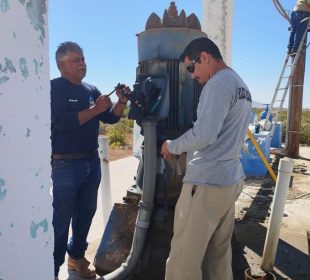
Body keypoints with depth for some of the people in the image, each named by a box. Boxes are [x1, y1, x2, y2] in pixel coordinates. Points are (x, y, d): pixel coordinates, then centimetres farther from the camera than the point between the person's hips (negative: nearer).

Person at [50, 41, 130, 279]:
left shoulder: (91, 90, 12)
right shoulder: (54, 88, -7)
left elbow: (110, 118, 10)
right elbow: (62, 122, -20)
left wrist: (122, 102, -7)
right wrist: (95, 109, -21)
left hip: (92, 162, 7)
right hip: (65, 164, -6)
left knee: (86, 213, 17)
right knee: (61, 219, 1)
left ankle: (76, 256, 35)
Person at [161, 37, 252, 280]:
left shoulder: (219, 83, -13)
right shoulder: (241, 86, 18)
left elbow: (204, 135, -23)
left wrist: (172, 146, -6)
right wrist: (186, 148, 17)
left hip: (207, 182, -10)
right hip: (231, 179, 10)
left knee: (184, 259, 1)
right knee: (220, 253, 19)